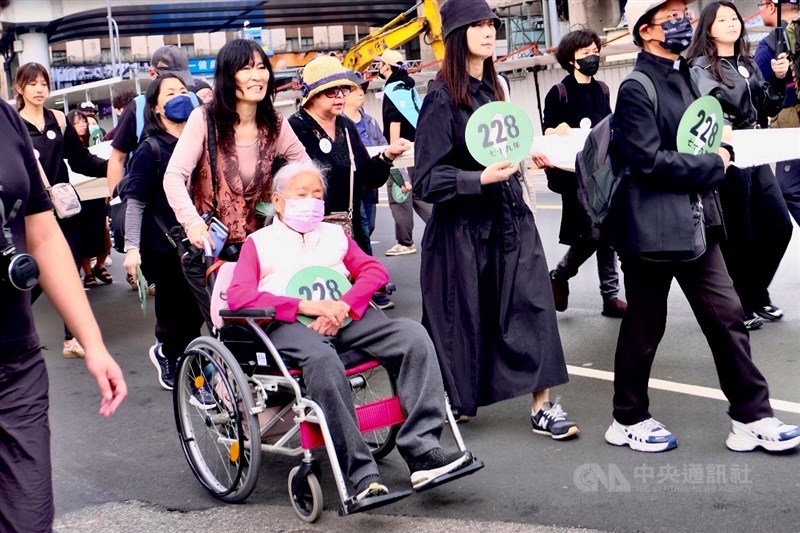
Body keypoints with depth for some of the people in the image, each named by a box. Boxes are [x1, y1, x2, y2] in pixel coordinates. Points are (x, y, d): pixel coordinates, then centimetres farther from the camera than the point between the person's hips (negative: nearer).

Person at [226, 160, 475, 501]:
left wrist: (344, 305, -8)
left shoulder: (335, 234, 30)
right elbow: (238, 297, -1)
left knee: (413, 335, -23)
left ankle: (421, 450, -30)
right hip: (289, 324, -4)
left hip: (347, 316, 4)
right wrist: (307, 306, -12)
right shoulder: (259, 243, 17)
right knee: (322, 359, -38)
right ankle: (362, 474, -38)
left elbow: (374, 271, 14)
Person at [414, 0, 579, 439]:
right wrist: (482, 178, -24)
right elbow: (428, 179, -15)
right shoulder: (442, 98, -12)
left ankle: (543, 406, 2)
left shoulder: (494, 88, 8)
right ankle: (451, 402, 26)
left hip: (509, 218, 6)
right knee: (464, 315, 6)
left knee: (532, 303, -3)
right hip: (462, 226, -6)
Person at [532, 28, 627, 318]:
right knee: (591, 235, -9)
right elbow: (547, 134, -4)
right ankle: (559, 276, 16)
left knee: (607, 233, 3)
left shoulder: (602, 90, 13)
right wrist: (560, 131, -23)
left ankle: (611, 295, 9)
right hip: (574, 172, -5)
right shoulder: (559, 93, -4)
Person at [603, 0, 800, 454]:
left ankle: (752, 417, 15)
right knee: (645, 326, 5)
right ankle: (629, 420, 21)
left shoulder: (685, 77, 15)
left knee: (728, 316, 6)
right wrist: (713, 165, -11)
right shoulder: (637, 90, -13)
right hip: (653, 228, -8)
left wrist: (719, 151, 5)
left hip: (697, 222, 8)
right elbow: (649, 160, -20)